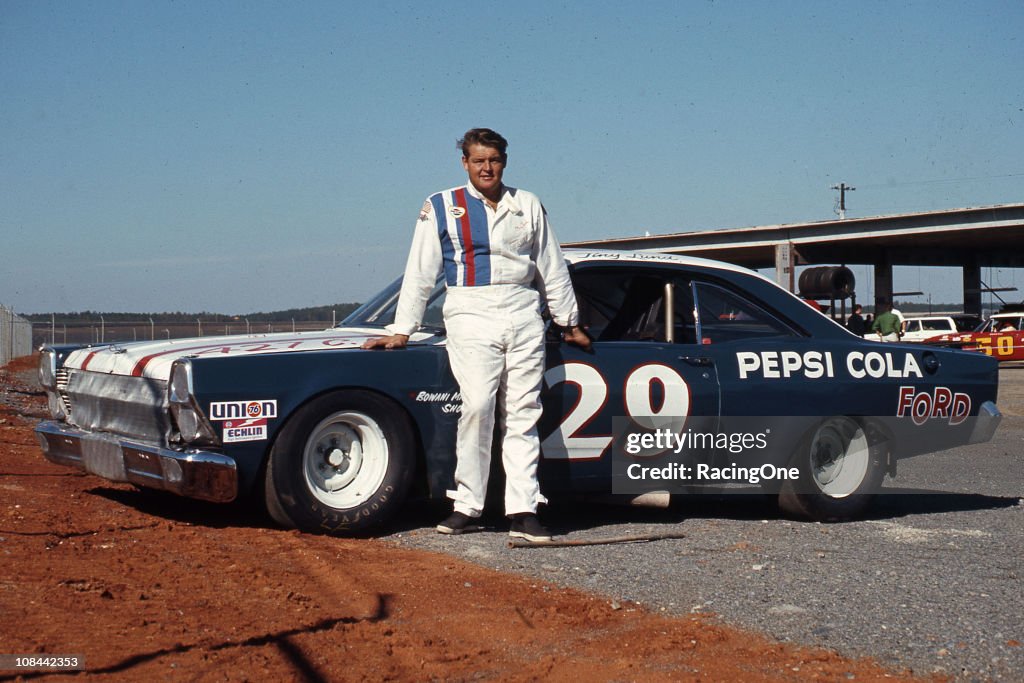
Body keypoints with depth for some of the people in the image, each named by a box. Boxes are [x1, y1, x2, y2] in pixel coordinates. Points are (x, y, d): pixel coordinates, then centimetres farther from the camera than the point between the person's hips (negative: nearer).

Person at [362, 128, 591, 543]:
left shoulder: (527, 205, 16)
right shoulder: (441, 207, 9)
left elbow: (552, 268, 22)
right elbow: (419, 274, 9)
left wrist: (569, 323, 23)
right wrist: (402, 331, 5)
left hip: (524, 316, 3)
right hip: (471, 316, -2)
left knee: (523, 413, -2)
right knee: (477, 406, -17)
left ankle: (523, 511, -3)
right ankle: (467, 507, -10)